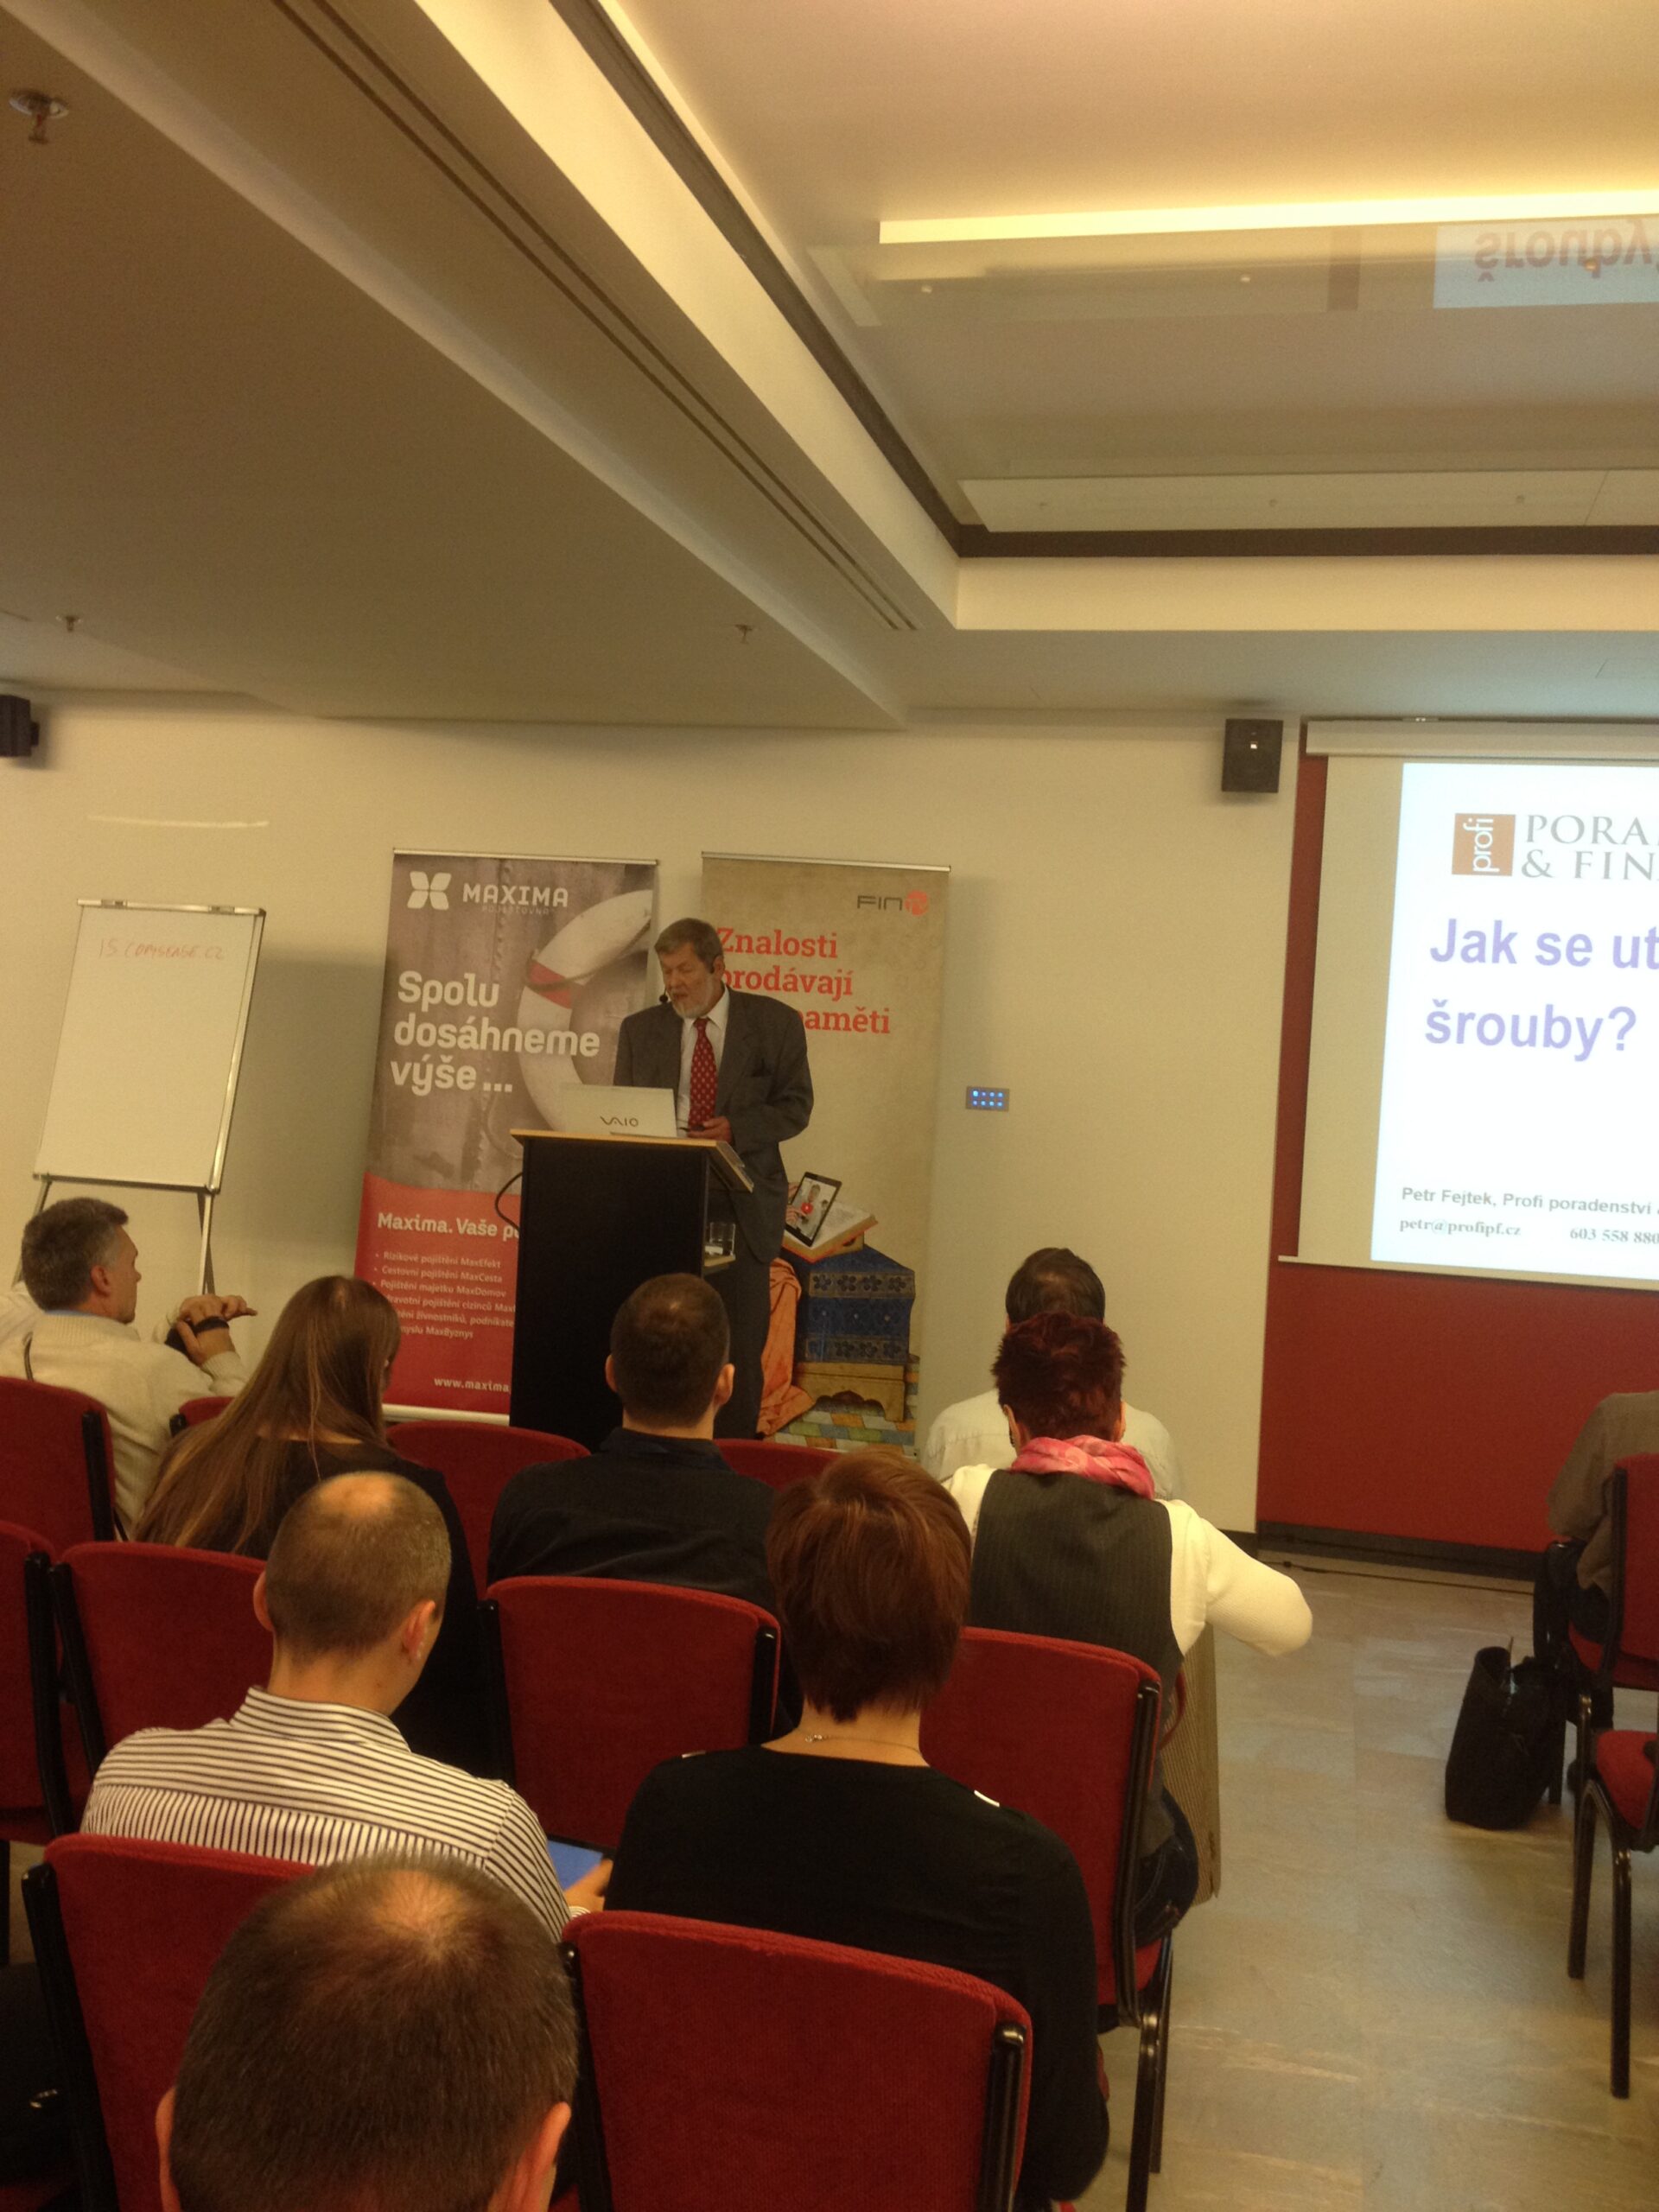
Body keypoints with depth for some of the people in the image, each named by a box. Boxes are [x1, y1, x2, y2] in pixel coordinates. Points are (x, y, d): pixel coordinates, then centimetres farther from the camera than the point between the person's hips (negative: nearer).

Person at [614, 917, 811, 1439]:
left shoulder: (774, 1023, 3)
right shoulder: (640, 1029, 11)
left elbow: (796, 1105, 2)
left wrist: (736, 1129, -15)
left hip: (742, 1206, -2)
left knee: (739, 1343, -1)